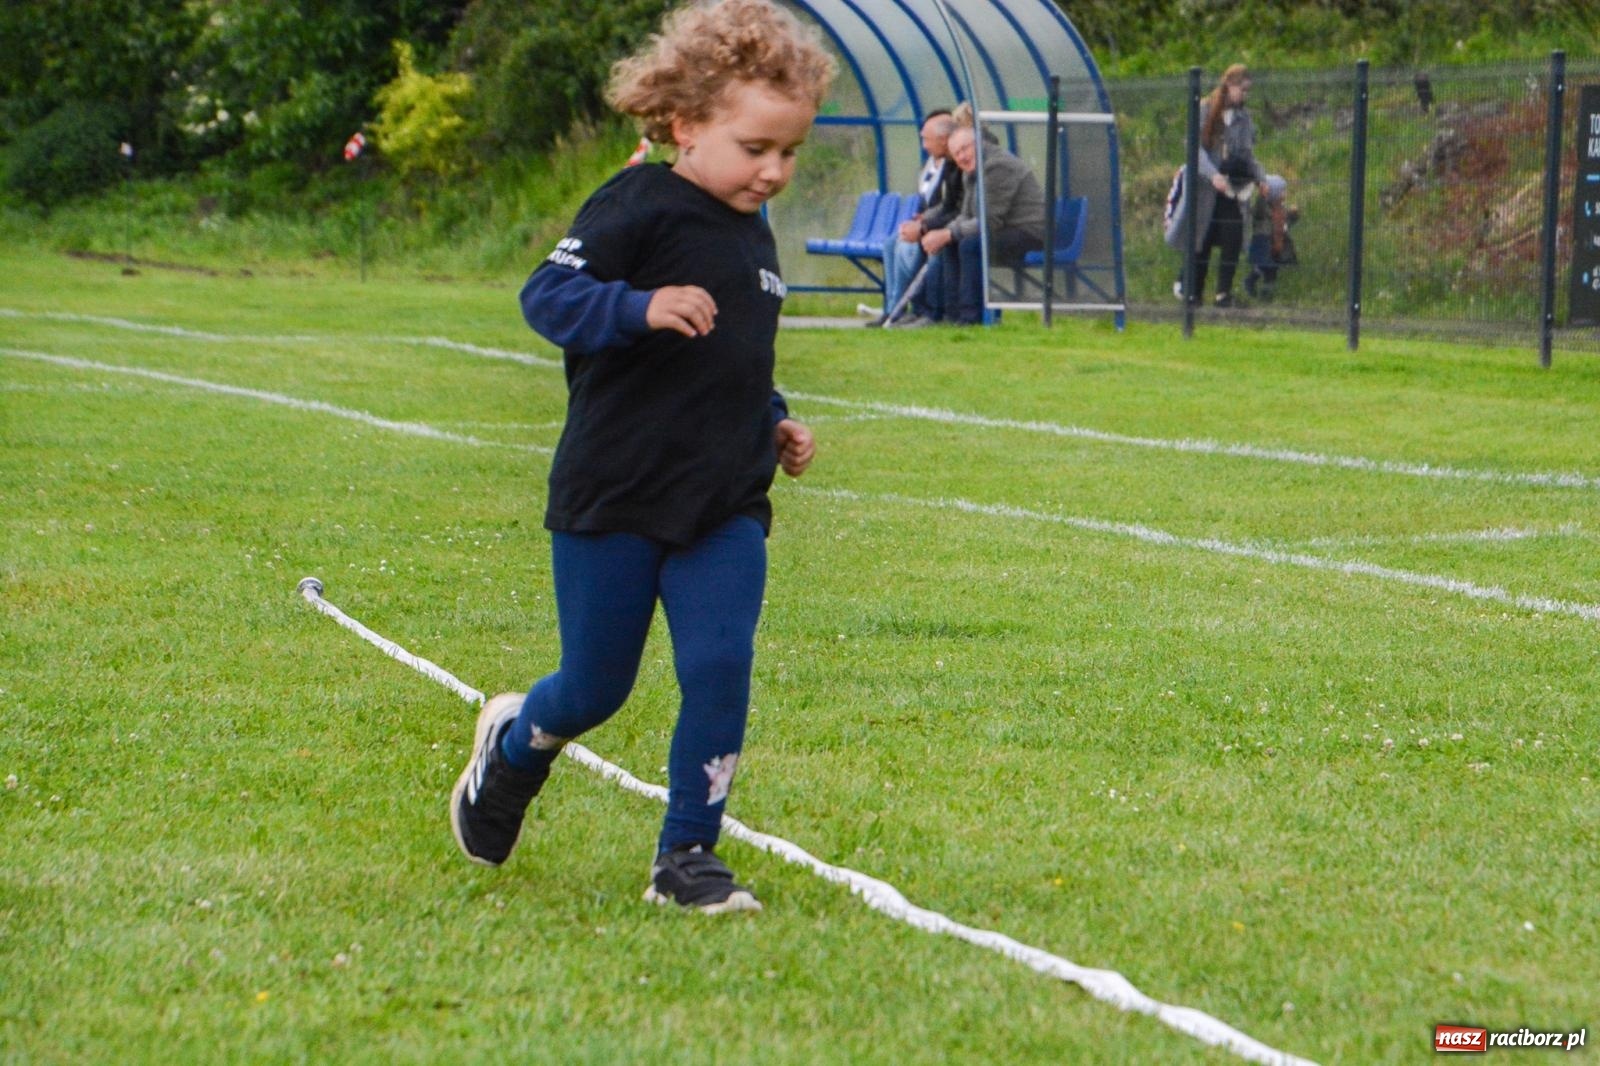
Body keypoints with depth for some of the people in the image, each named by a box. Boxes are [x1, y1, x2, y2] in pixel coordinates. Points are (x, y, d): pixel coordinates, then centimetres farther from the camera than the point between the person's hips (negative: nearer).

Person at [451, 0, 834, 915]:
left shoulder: (752, 234, 12)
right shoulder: (640, 209, -12)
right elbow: (547, 295, -20)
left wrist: (773, 423, 13)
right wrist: (640, 308, -33)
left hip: (726, 507, 6)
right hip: (614, 500, -6)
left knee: (721, 668, -9)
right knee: (597, 688, 6)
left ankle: (688, 856, 3)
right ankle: (514, 745, 39)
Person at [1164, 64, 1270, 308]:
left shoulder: (1243, 118, 11)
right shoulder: (1205, 111, -3)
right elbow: (1195, 148, -12)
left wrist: (1260, 178, 1)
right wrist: (1213, 175, -26)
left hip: (1233, 190, 3)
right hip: (1206, 190, -3)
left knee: (1232, 242, -8)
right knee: (1201, 244, 3)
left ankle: (1224, 293, -4)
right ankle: (1193, 292, 14)